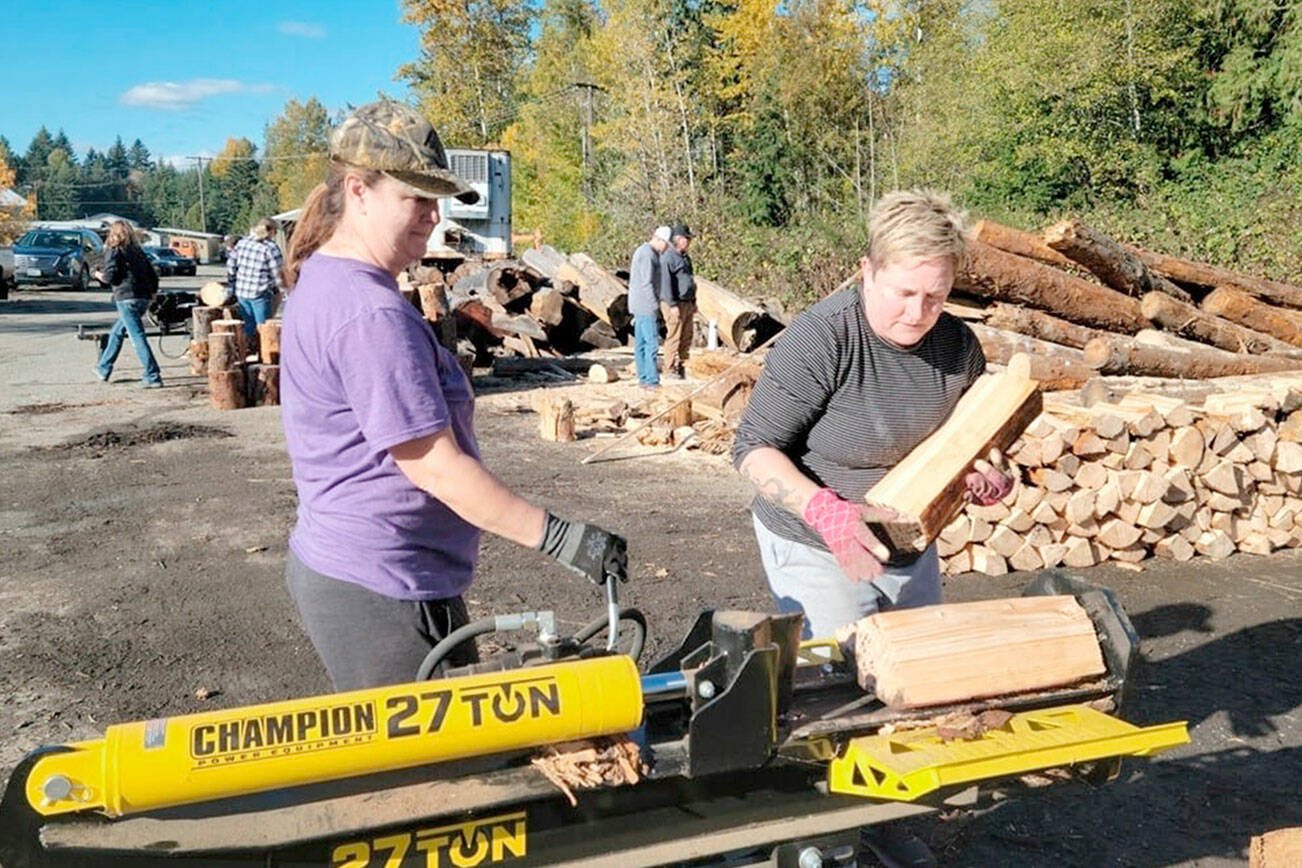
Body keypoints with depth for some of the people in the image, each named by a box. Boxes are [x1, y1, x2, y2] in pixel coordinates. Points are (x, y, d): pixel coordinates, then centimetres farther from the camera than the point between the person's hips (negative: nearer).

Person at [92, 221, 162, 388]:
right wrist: (152, 292, 28)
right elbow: (153, 275, 14)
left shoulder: (113, 251, -1)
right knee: (117, 332, 22)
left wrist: (99, 275, 12)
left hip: (126, 298, -7)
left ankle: (152, 376, -15)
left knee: (137, 337, -9)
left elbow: (110, 276, -9)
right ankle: (103, 368, 32)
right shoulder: (137, 251, 17)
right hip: (144, 298, 7)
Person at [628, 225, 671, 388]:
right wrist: (655, 306, -16)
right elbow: (646, 283, -20)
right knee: (652, 342, -10)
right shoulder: (647, 254, -15)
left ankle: (643, 378, 13)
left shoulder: (642, 251, 17)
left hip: (640, 307, 11)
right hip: (646, 306, -11)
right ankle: (652, 380, -10)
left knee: (641, 342, 10)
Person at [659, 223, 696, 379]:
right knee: (674, 337, -5)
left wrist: (693, 302, 22)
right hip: (675, 304, -9)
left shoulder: (685, 258, 18)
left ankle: (681, 366, 20)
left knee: (687, 337, 11)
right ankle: (670, 368, 3)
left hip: (687, 303, 9)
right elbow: (666, 283, -17)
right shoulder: (668, 257, -12)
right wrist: (672, 305, -21)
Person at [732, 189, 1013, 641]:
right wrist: (824, 510, -35)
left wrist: (984, 471, -9)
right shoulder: (820, 337, -24)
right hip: (815, 551, -6)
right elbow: (755, 448, -20)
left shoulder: (958, 345, -5)